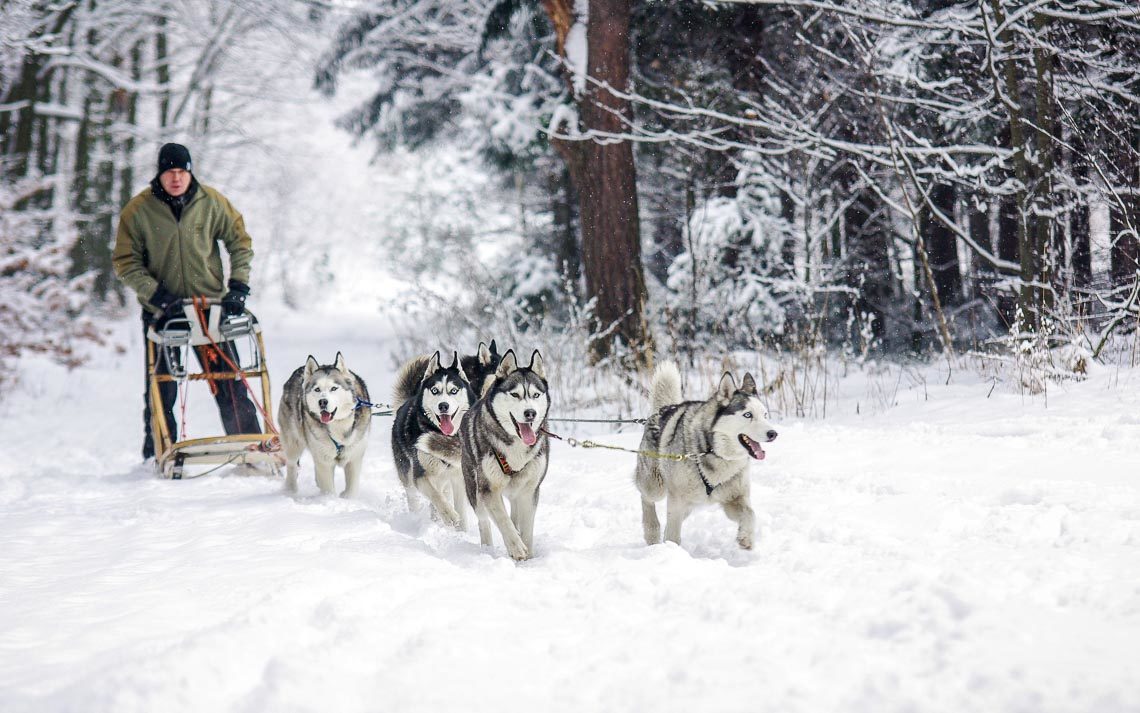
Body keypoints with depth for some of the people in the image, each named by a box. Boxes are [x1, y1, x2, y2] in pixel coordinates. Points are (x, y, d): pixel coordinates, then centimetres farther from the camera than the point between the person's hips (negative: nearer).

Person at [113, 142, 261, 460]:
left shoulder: (212, 203, -3)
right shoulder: (138, 211, -7)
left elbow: (240, 242, 7)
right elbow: (125, 264, -4)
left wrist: (238, 285, -4)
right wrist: (158, 295, -14)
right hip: (161, 311, 0)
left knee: (230, 386, -3)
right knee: (161, 390, 4)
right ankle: (157, 456, 16)